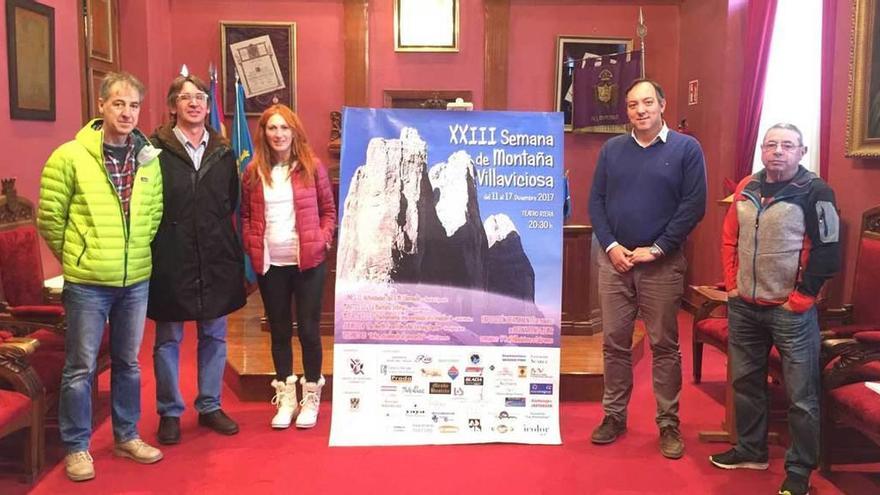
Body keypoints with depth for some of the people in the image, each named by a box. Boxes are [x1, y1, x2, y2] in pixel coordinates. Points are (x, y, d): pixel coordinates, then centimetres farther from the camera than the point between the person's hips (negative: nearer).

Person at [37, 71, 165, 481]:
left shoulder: (149, 159, 2)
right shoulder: (69, 156, -10)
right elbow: (49, 218, -5)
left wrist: (136, 252, 10)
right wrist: (74, 257, 3)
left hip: (136, 281, 4)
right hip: (87, 283, -4)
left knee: (128, 363, 16)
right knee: (81, 367, 6)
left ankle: (127, 436, 31)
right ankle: (76, 447, 20)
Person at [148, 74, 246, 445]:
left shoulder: (223, 152, 8)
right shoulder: (156, 150, -7)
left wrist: (229, 245, 5)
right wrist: (165, 237, -9)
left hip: (216, 259, 5)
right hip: (170, 259, -4)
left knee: (214, 336, 13)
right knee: (168, 339, 8)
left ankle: (210, 406, 28)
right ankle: (169, 412, 22)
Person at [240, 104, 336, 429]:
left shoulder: (312, 167, -1)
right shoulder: (253, 173, 5)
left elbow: (329, 209, 4)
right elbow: (245, 215, 11)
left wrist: (324, 240, -9)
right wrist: (251, 244, -3)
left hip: (308, 261, -2)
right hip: (269, 264, 2)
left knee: (308, 329, 4)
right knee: (279, 330, 11)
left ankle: (310, 396, 19)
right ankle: (286, 397, 23)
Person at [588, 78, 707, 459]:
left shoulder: (686, 148, -2)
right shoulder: (612, 149, 8)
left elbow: (693, 206, -7)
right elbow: (596, 201, 7)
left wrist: (656, 249, -11)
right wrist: (611, 246, -7)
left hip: (662, 264, -3)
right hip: (614, 260, 3)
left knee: (664, 345, 4)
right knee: (615, 342, 8)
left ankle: (669, 424, 14)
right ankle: (614, 415, 21)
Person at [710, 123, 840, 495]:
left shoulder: (815, 192, -9)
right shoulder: (747, 188, 8)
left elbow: (827, 251, -12)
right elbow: (729, 238, 15)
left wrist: (801, 297, -11)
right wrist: (731, 284, 8)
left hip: (791, 311, -6)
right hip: (743, 307, 6)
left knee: (801, 395, 1)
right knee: (745, 381, 18)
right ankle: (751, 450, 35)